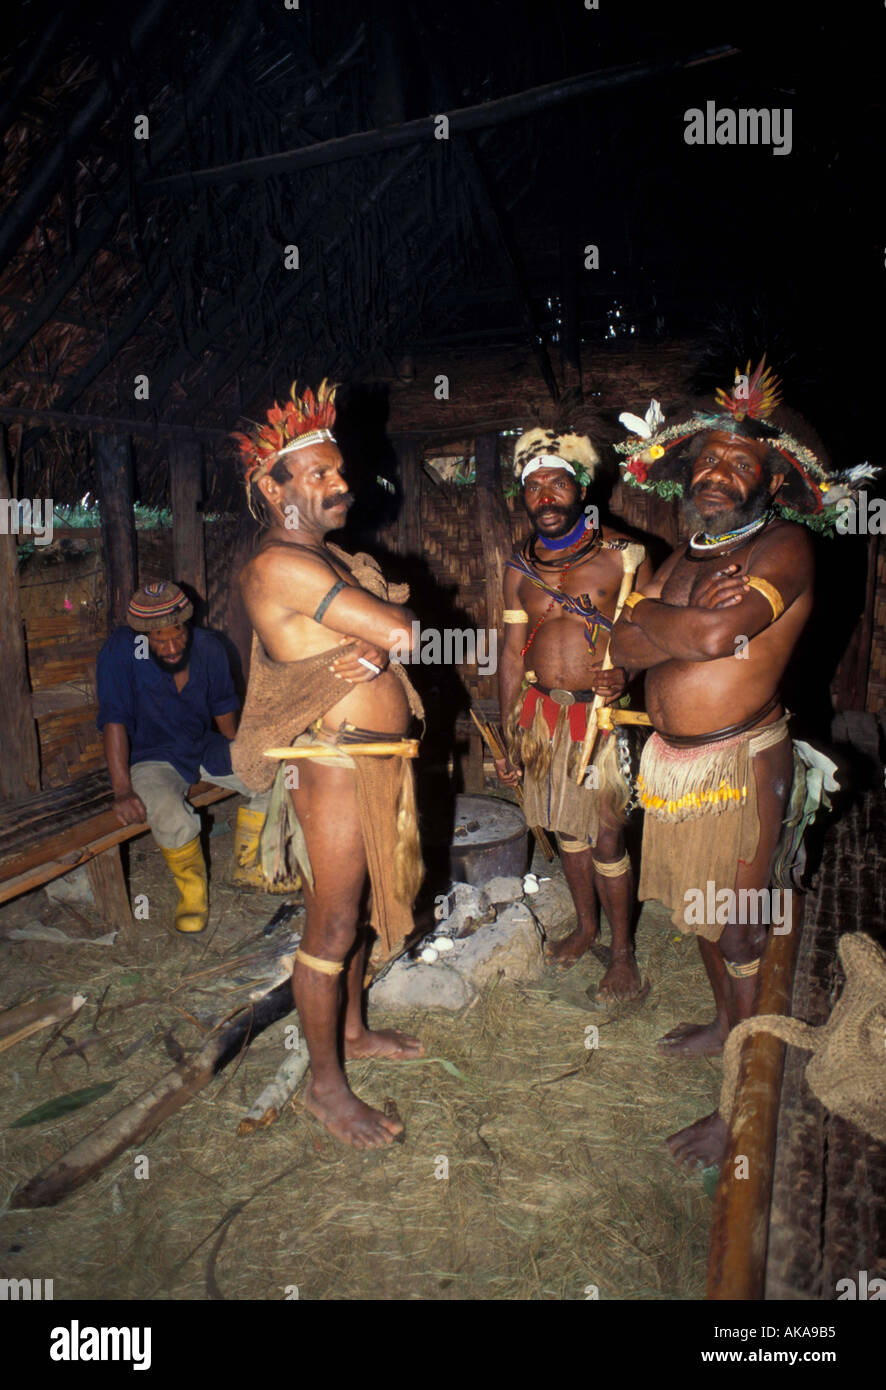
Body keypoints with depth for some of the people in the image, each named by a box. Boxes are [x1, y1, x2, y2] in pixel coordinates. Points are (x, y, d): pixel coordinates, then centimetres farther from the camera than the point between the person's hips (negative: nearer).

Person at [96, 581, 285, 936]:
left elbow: (223, 708, 5)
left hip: (205, 748, 5)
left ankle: (247, 867, 12)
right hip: (152, 758, -4)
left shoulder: (208, 648, -9)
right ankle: (192, 889, -2)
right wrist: (123, 791, -28)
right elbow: (114, 722, -23)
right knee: (170, 815, -35)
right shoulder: (120, 651, -20)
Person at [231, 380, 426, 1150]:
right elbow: (407, 632, -22)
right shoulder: (281, 565, -18)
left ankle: (353, 1028, 40)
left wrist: (378, 650, -8)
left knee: (358, 904, 21)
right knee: (332, 924, 2)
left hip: (379, 756, 10)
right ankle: (326, 1082, 19)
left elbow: (397, 627, 12)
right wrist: (392, 630, -1)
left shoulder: (332, 557, 15)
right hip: (335, 760, -10)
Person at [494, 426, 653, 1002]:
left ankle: (623, 950, 21)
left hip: (601, 712, -4)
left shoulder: (620, 554, -7)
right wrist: (508, 737, 7)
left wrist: (626, 671, -22)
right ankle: (586, 926, 38)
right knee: (567, 825, 17)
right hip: (540, 713, 4)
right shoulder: (520, 567, 5)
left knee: (606, 836, 1)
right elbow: (513, 652, 8)